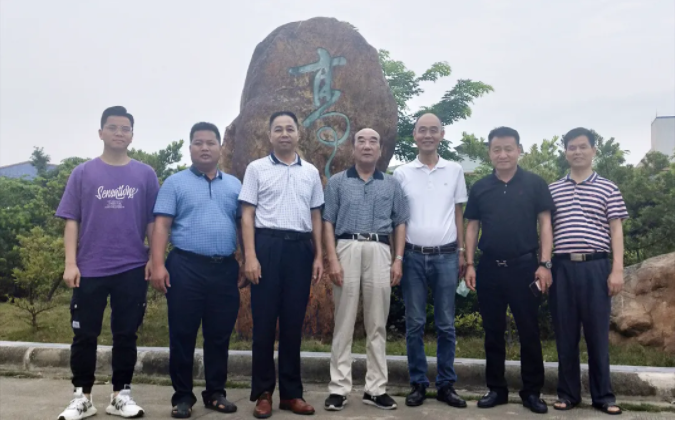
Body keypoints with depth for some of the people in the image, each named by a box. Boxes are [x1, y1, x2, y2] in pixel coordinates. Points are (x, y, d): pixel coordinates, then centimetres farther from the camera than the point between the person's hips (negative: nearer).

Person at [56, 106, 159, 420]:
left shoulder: (145, 174, 4)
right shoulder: (83, 173, 4)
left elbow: (152, 222, 5)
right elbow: (72, 220, 1)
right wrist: (70, 263, -6)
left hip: (132, 269, 0)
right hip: (90, 269, 0)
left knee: (126, 335, 8)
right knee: (85, 335, 7)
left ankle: (121, 395, 21)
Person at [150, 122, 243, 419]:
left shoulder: (234, 185, 13)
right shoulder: (175, 183, 5)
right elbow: (161, 226, -2)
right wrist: (158, 264, -12)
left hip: (225, 269, 3)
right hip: (186, 267, -2)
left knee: (219, 335, 9)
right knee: (182, 334, 3)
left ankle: (216, 393, 22)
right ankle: (182, 396, 16)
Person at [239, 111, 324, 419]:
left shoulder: (311, 172, 13)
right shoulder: (256, 168, 3)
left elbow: (316, 217, 15)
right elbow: (247, 216, -1)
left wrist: (318, 255, 7)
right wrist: (250, 256, -11)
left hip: (300, 248, 3)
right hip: (268, 245, -3)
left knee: (293, 322, 7)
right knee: (264, 321, 1)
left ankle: (291, 392, 17)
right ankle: (263, 392, 13)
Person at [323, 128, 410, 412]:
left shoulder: (392, 184, 14)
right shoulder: (337, 181, 9)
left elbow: (400, 224, 12)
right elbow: (328, 222, 4)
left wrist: (398, 260, 2)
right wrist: (332, 259, -7)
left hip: (380, 252, 2)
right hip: (347, 249, -1)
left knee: (377, 325, 6)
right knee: (344, 323, 2)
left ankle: (376, 388, 14)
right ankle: (339, 388, 7)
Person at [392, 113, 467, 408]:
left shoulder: (455, 171, 6)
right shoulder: (401, 173, 3)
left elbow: (458, 213, 11)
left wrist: (462, 251, 6)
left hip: (446, 256, 1)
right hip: (413, 256, 0)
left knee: (446, 324, 7)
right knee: (414, 324, 5)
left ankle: (446, 385, 17)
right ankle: (418, 384, 16)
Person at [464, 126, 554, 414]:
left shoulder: (535, 184, 1)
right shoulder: (480, 188, 7)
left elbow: (545, 224, -1)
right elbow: (472, 227, 9)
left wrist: (545, 264, -8)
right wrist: (470, 264, 1)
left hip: (524, 266, -2)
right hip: (489, 268, 2)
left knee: (529, 332, 4)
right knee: (493, 332, 10)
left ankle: (532, 391, 18)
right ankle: (496, 389, 22)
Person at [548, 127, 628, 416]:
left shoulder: (607, 189, 7)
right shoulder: (552, 190, 11)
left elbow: (616, 231, 3)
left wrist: (617, 269, -5)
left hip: (596, 266, -1)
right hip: (562, 267, 2)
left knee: (597, 332, 4)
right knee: (565, 333, 6)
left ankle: (603, 395, 16)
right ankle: (568, 393, 17)